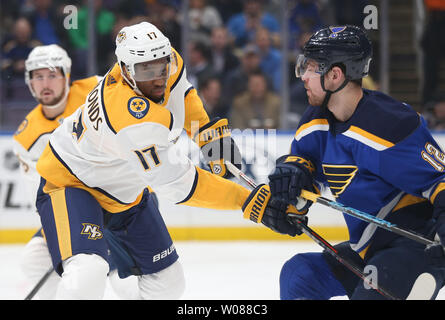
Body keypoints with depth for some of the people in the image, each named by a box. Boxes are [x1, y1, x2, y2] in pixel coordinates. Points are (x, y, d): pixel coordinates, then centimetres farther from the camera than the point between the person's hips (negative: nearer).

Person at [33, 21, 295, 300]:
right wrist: (251, 202, -36)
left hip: (124, 191, 9)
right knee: (87, 275, -33)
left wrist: (212, 132, -1)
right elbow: (179, 183, -35)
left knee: (168, 281, 12)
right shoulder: (136, 120, -39)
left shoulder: (170, 63, -15)